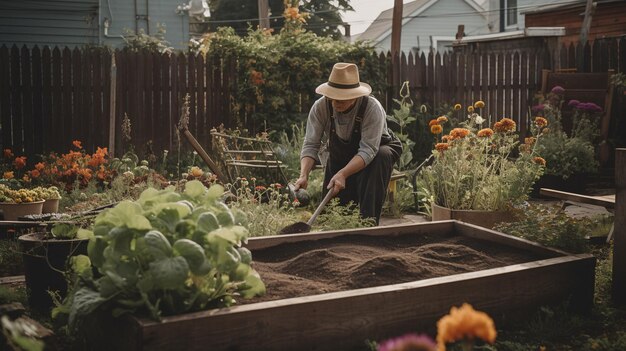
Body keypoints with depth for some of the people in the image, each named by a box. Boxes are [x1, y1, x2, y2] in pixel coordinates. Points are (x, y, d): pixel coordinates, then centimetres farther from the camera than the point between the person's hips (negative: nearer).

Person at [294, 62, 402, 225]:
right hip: (338, 155, 3)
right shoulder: (320, 107, -24)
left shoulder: (372, 108, -33)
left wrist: (342, 174, -51)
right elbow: (310, 144, -24)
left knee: (382, 157, -38)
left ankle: (369, 221, -30)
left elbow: (368, 150, -39)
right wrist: (304, 175, -41)